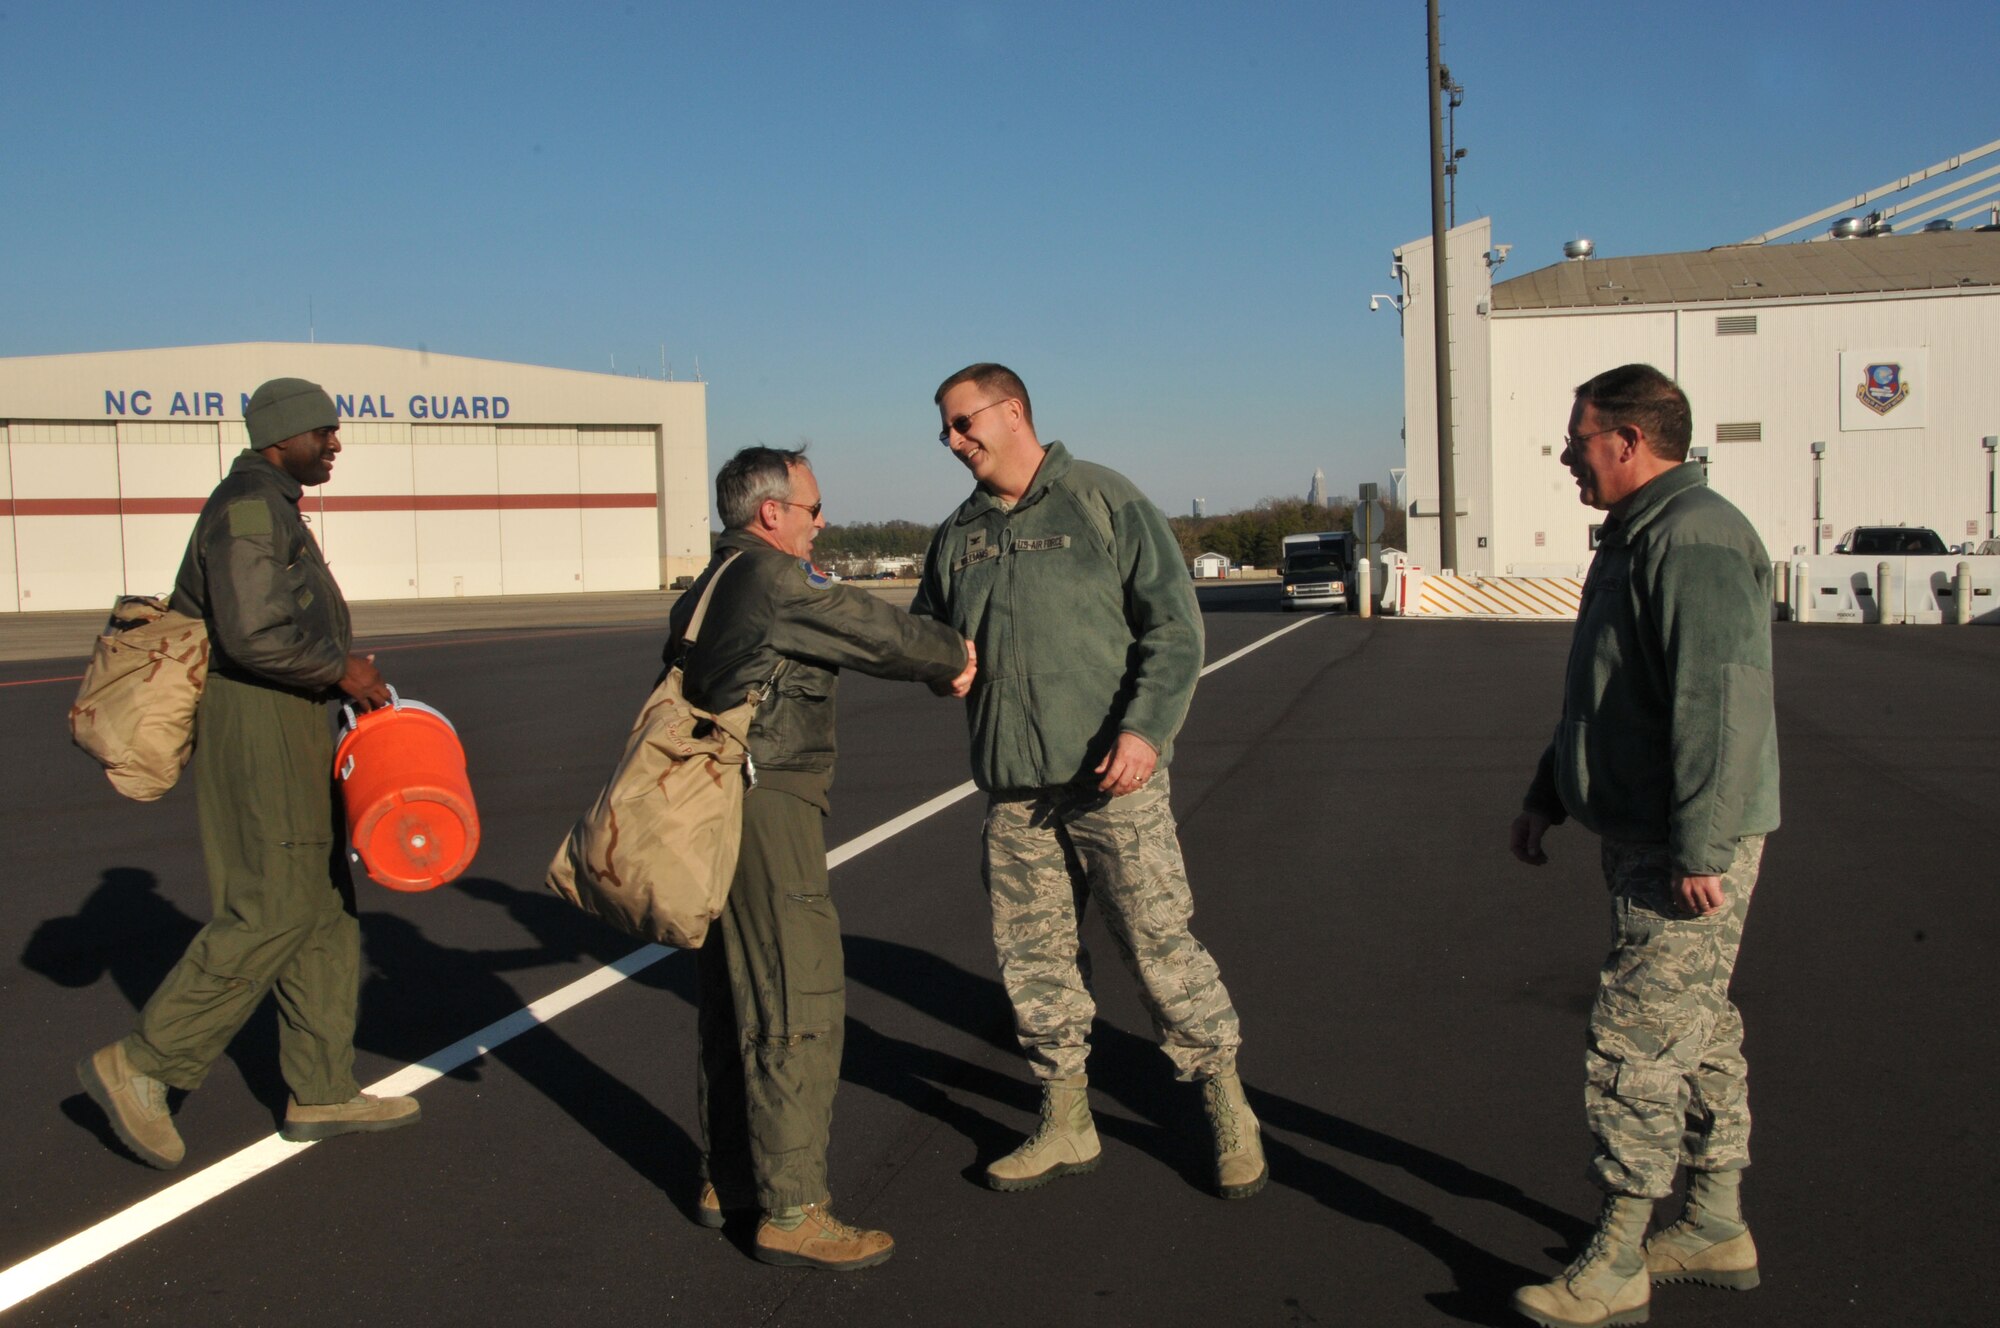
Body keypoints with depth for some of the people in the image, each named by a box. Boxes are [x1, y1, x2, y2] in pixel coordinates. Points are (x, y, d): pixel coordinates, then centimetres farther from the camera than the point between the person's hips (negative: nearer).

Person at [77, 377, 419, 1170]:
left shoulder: (267, 508, 19)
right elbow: (255, 634, -25)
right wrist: (342, 669, -13)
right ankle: (140, 1067, 1)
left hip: (287, 723, 11)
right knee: (274, 911, -9)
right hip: (261, 722, -11)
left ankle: (322, 1093, 14)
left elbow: (189, 606, 27)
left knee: (323, 905, 9)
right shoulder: (251, 509, -13)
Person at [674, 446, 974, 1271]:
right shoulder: (773, 580, -13)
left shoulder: (714, 585, 17)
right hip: (765, 808, -10)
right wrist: (953, 656, 10)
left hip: (715, 808, 10)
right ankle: (791, 1212, 0)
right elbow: (876, 635, -7)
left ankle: (726, 1178, 30)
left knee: (735, 1000, 18)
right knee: (797, 1007, -5)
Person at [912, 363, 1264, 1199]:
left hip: (1111, 775, -5)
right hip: (1011, 785, 5)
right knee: (1030, 951, 9)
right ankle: (1065, 1126, 24)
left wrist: (1146, 728, -19)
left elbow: (1173, 624, -6)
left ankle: (1227, 1109, 17)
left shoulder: (1104, 501, -3)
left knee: (1158, 942, -1)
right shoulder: (958, 535, 13)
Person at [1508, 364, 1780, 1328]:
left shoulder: (1693, 537, -18)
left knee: (1636, 1042, -6)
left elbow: (1718, 699, -26)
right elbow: (1603, 697, 24)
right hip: (1643, 836, 11)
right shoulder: (1639, 536, 17)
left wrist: (1700, 847, -28)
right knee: (1696, 1031, 17)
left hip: (1689, 848, -11)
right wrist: (1545, 797, 23)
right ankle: (1718, 1229, 30)